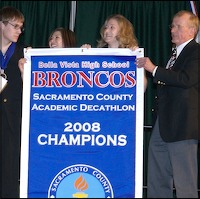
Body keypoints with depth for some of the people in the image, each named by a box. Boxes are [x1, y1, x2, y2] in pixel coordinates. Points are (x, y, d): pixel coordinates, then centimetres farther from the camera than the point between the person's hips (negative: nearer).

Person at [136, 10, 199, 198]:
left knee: (184, 180, -3)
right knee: (157, 182, 15)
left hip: (182, 123, -9)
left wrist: (154, 69, -21)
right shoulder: (176, 53, 20)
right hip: (164, 122, 10)